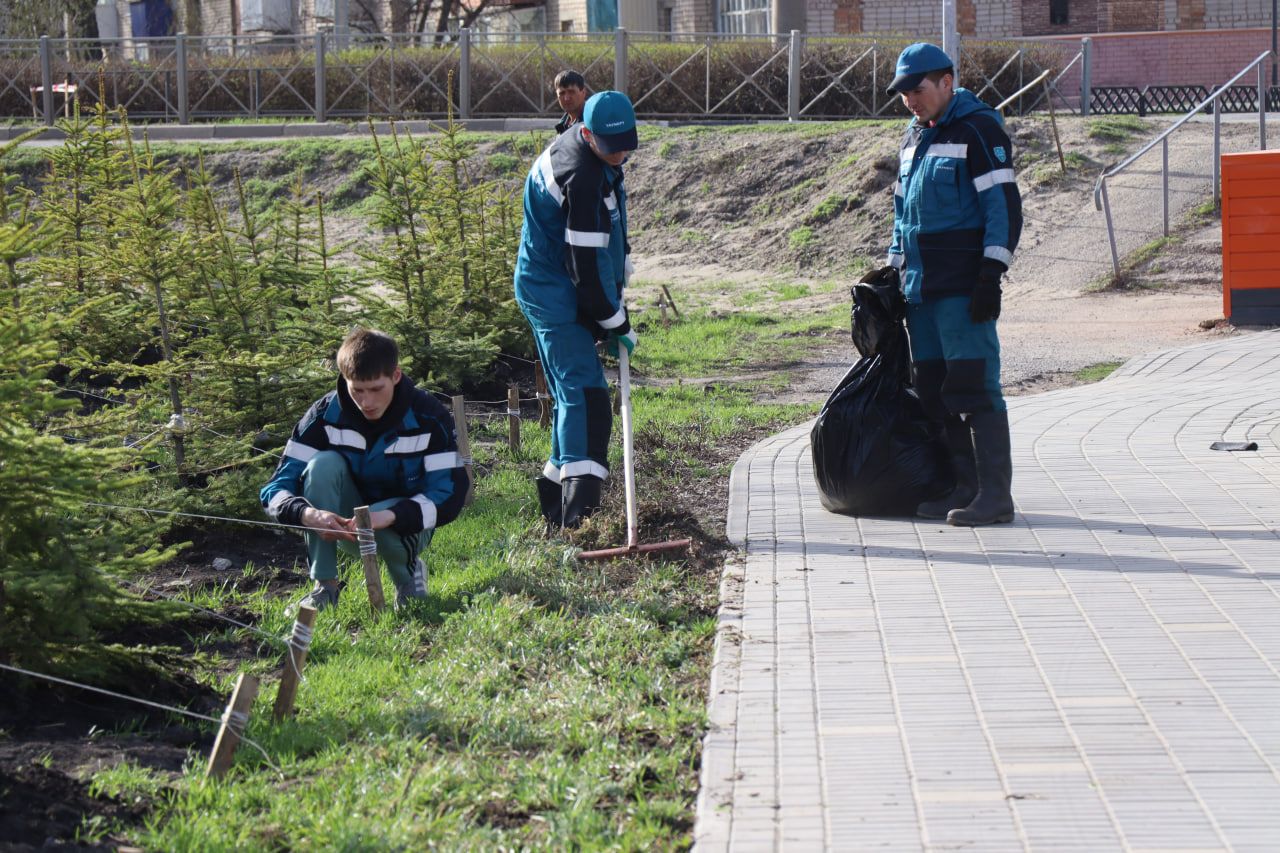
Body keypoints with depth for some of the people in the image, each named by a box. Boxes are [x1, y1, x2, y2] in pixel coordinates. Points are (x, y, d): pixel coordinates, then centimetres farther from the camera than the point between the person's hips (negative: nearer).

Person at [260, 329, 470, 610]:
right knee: (323, 463, -27)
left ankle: (409, 571, 0)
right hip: (344, 524, 2)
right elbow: (277, 487, -18)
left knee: (382, 522, -38)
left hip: (404, 526, -2)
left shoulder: (428, 418, -17)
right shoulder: (325, 415, -14)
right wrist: (308, 514, -43)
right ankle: (324, 586, -22)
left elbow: (450, 494, -23)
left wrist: (387, 516, -40)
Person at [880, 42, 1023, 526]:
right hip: (921, 286, 9)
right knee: (934, 390, 8)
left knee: (973, 387, -11)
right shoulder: (914, 137, 19)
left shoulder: (979, 131, -7)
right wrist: (895, 268, 20)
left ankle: (995, 493, -9)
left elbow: (1004, 206, -12)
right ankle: (965, 487, 14)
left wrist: (991, 276, -17)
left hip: (963, 286, -9)